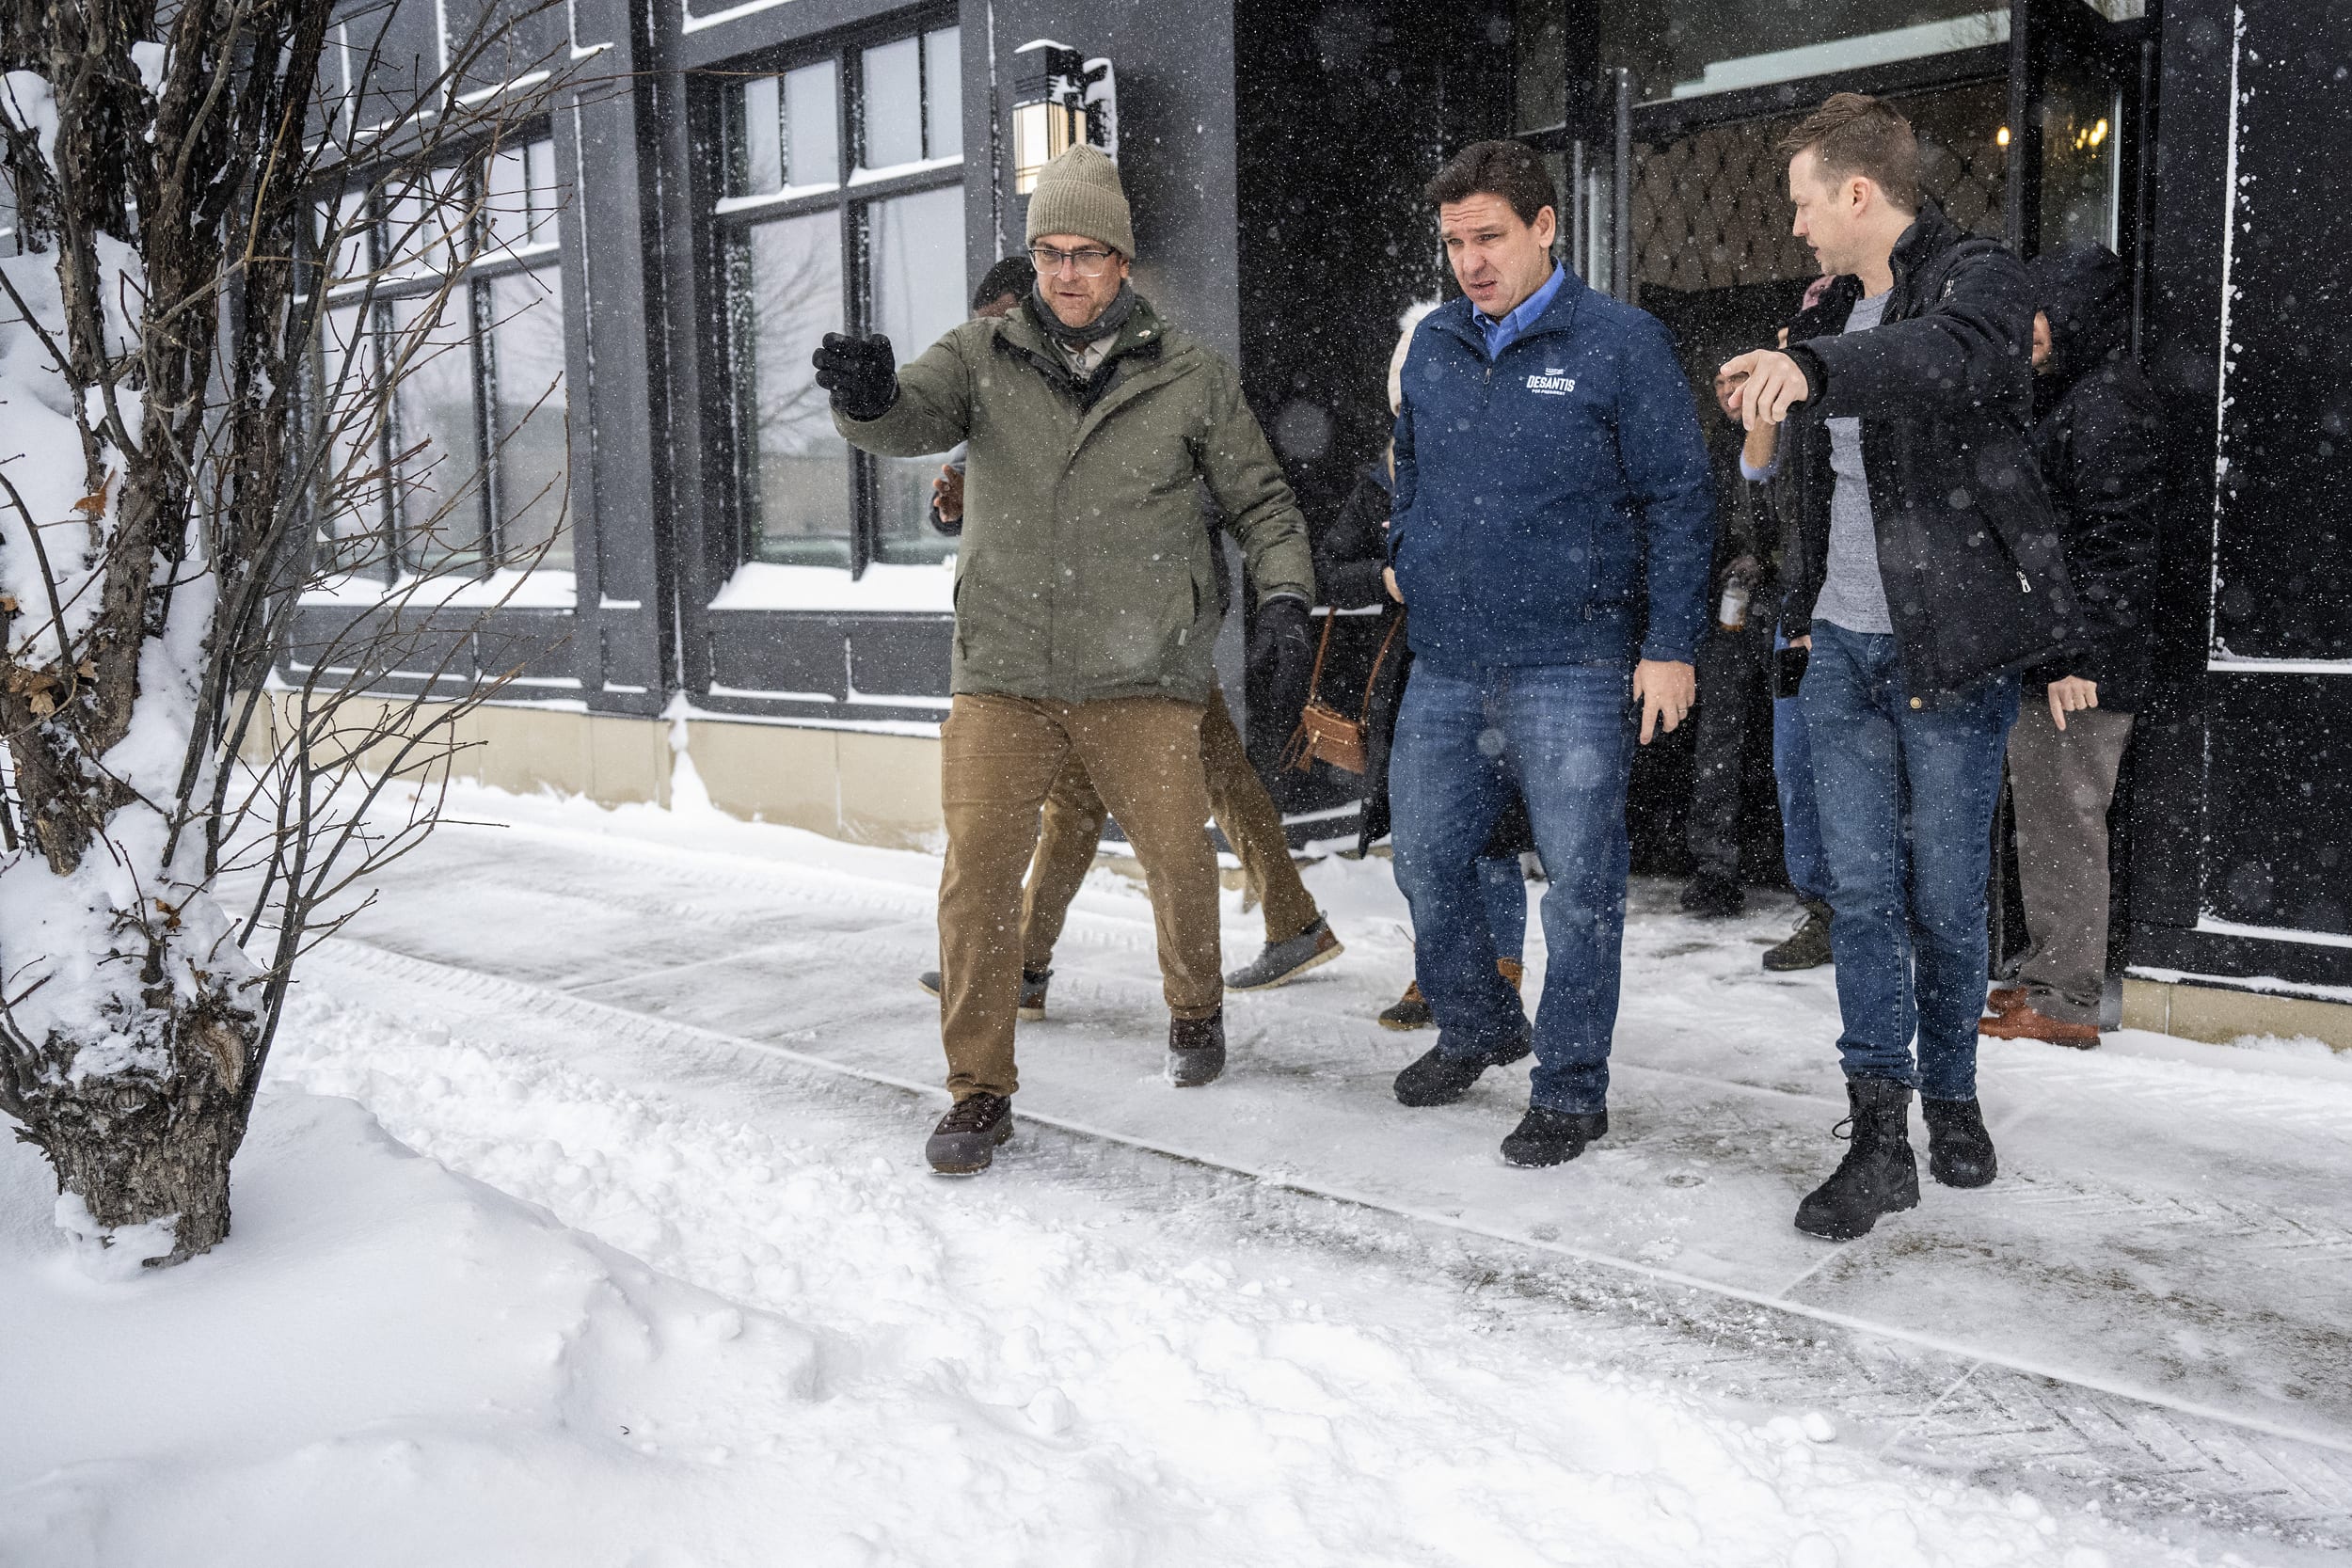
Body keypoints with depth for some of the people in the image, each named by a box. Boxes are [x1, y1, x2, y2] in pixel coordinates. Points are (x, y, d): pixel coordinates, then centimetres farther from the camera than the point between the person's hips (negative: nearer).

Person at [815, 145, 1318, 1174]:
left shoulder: (1188, 375, 5)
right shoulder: (983, 359, 6)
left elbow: (1258, 496, 11)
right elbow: (909, 420, -11)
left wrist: (1283, 593, -5)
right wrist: (867, 396, -35)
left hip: (1141, 674, 0)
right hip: (1002, 674, 0)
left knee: (1178, 861, 5)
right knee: (978, 876, -6)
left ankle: (1195, 1011, 36)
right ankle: (979, 1091, 8)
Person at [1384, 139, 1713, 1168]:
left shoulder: (1621, 343, -5)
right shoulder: (1434, 344, 10)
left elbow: (1677, 501, -5)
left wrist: (1670, 645, -9)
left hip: (1571, 667, -5)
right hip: (1445, 666, 6)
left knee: (1579, 880, -1)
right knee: (1425, 860, 12)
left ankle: (1570, 1090, 13)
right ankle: (1476, 1028, 34)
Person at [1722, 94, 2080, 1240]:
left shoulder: (1980, 283, -9)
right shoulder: (1838, 308, 13)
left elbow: (1945, 359, -35)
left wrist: (1815, 367, -52)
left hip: (1952, 648, -6)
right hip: (1843, 645, 6)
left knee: (1946, 898, 4)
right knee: (1861, 892, 1)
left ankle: (1952, 1098, 25)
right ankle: (1880, 1137, 5)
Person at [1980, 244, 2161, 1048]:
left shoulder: (2110, 399, -12)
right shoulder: (2070, 397, 19)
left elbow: (2113, 539, -20)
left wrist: (2077, 654, -23)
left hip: (2077, 668, -10)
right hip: (2041, 655, 10)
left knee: (2065, 822, -5)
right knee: (2043, 820, 16)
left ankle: (2066, 1002, 1)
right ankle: (2046, 976, 26)